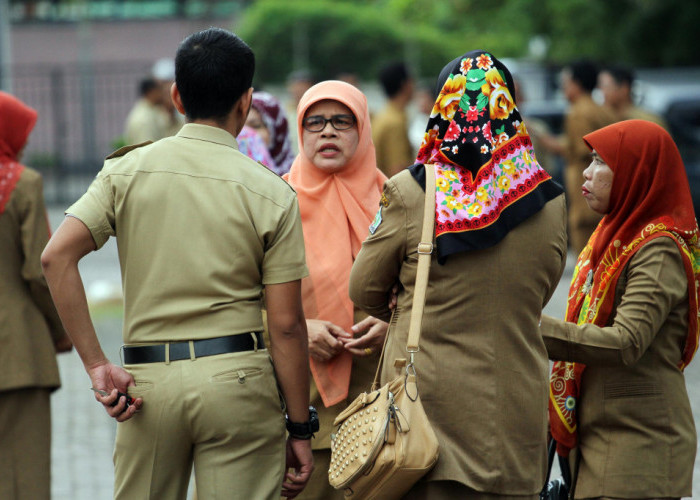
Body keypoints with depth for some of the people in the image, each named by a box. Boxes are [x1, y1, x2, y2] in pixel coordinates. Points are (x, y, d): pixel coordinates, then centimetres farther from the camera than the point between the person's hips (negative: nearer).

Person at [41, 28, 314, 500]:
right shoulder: (271, 193, -2)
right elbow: (286, 324, -4)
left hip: (148, 378, 2)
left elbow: (57, 256, -8)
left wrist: (96, 365, -5)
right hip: (236, 375, -2)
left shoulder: (127, 171, 4)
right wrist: (300, 428, 4)